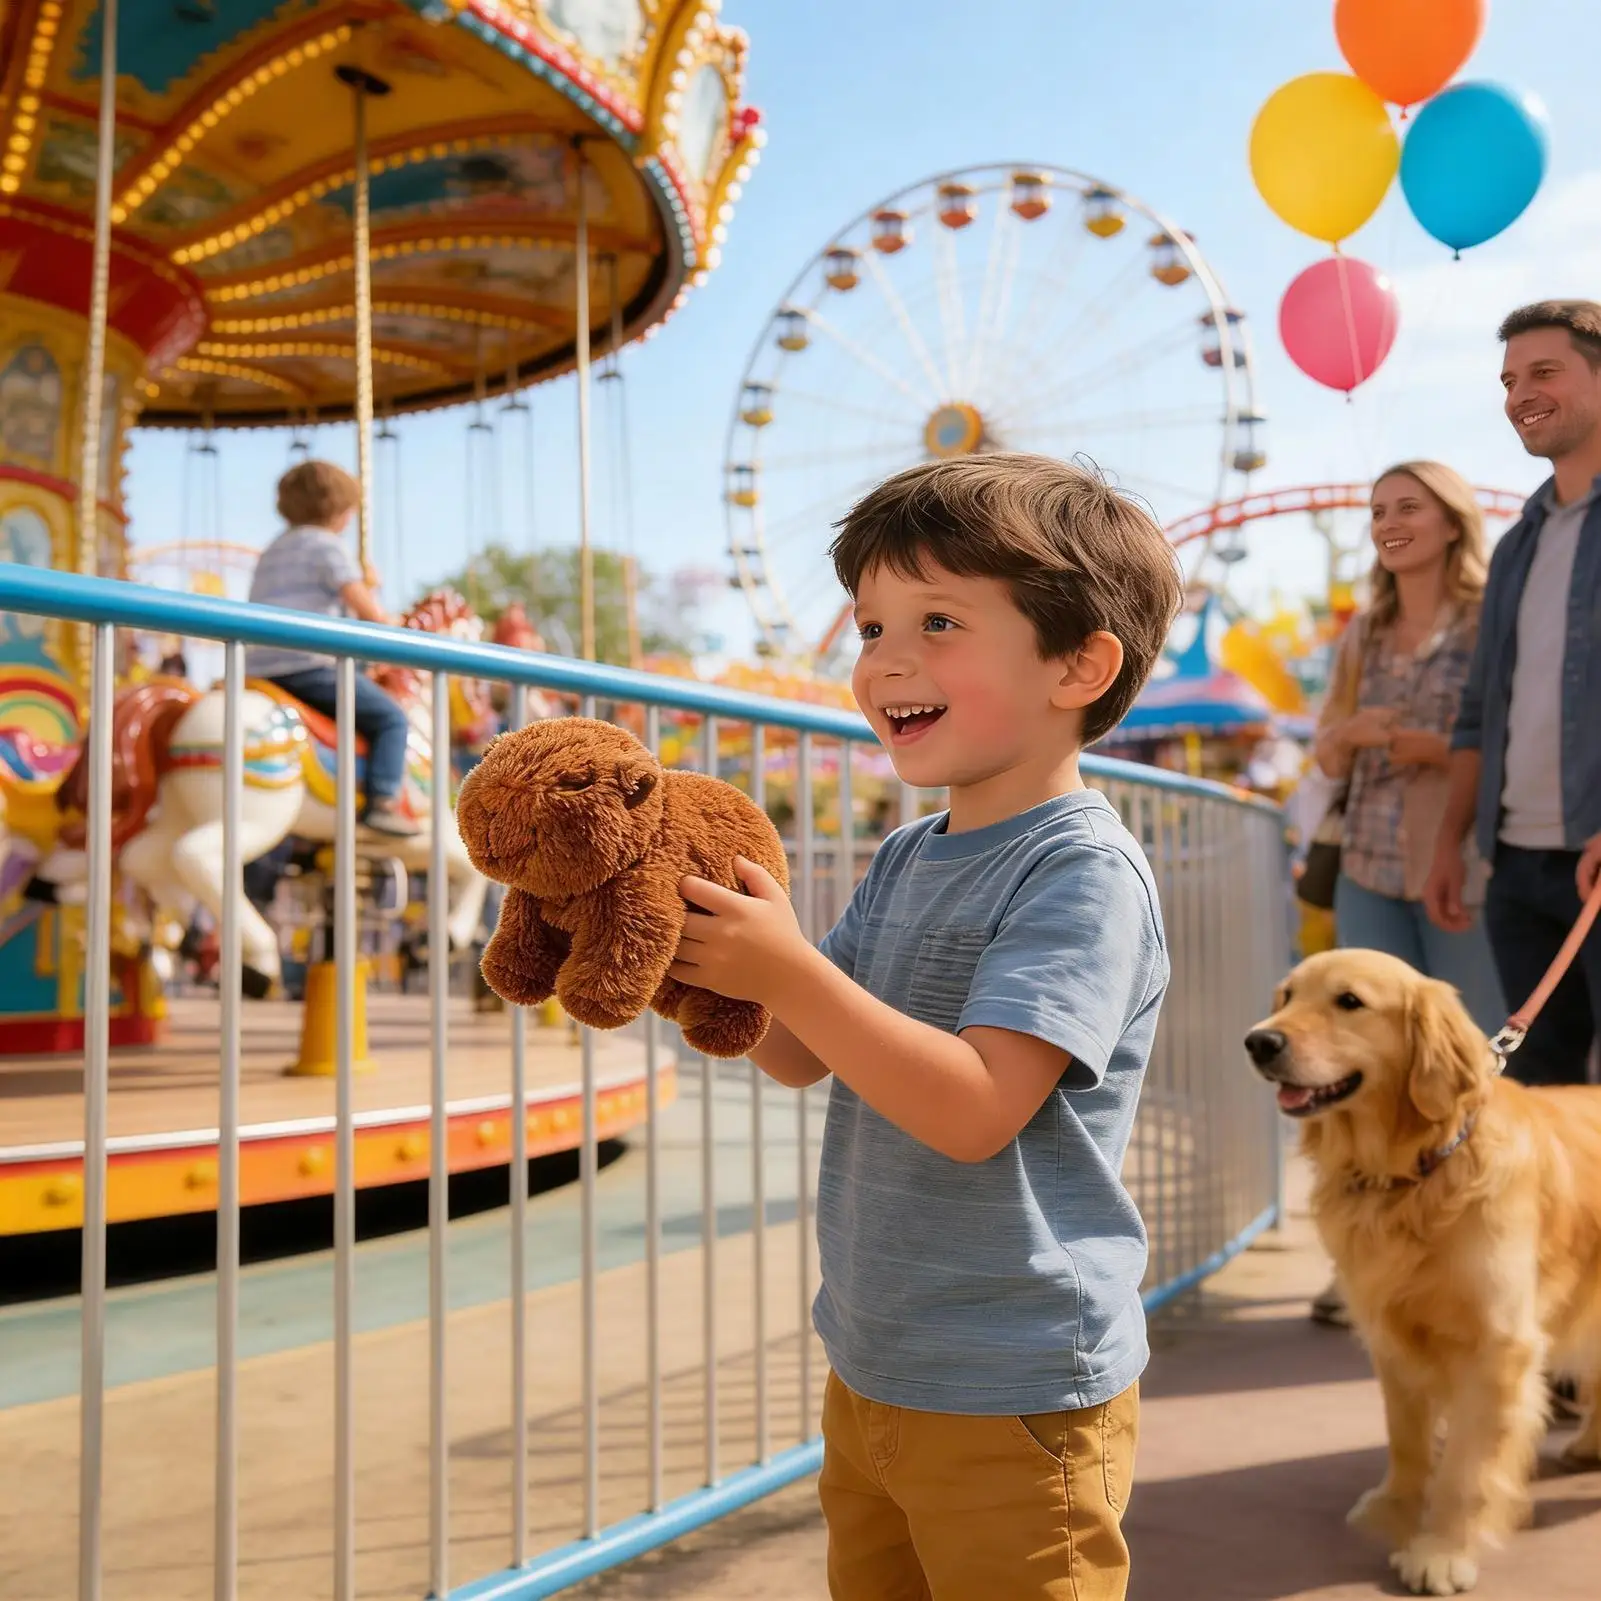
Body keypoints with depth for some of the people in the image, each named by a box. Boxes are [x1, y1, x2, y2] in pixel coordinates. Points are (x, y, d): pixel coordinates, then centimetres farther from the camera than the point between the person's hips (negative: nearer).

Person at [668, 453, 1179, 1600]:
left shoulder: (1086, 873, -19)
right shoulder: (907, 860, 6)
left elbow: (975, 1110, -27)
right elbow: (800, 1059, 11)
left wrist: (790, 973, -28)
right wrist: (702, 970, -6)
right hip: (870, 1376, 8)